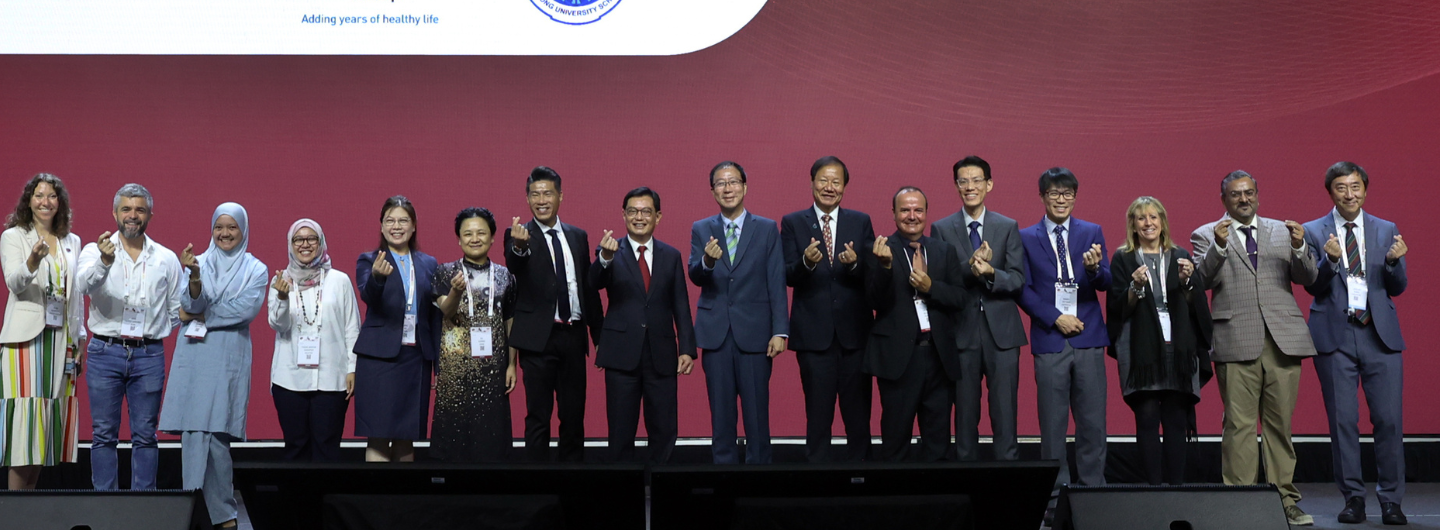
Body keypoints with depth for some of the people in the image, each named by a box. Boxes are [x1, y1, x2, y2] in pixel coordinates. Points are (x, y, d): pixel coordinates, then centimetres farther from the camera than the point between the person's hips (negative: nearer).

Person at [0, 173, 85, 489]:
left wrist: (79, 339, 11)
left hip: (61, 339, 4)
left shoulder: (72, 242, 15)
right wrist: (33, 262, -33)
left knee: (48, 419, 3)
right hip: (26, 338, -4)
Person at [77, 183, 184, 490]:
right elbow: (84, 283, -19)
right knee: (104, 435, 1)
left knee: (145, 436, 3)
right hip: (105, 352, -1)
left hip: (149, 355, 1)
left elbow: (178, 310, 15)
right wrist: (104, 262, -37)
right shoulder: (95, 251, 3)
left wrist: (156, 333, 5)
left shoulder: (167, 259, 9)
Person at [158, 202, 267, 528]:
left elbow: (247, 308, -7)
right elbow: (192, 304, -5)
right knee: (194, 432, -4)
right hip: (195, 356, 2)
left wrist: (200, 316, -4)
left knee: (216, 434, -7)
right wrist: (194, 278, -24)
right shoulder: (200, 263, 11)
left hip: (230, 358, -2)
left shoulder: (255, 269, 8)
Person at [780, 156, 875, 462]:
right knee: (818, 416, 5)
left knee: (858, 415, 7)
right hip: (814, 333, -1)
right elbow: (789, 277, -4)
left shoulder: (861, 222, 8)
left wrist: (855, 263, -20)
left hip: (854, 332, 1)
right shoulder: (792, 223, 4)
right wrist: (806, 262, -25)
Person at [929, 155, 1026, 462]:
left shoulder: (1008, 227, 6)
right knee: (965, 413, 7)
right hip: (962, 332, 0)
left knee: (1005, 413, -1)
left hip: (1001, 332, 0)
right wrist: (971, 266, -20)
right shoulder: (942, 229, 5)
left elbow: (1018, 281, -1)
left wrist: (990, 272, -20)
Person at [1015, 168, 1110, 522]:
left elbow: (1105, 284, 0)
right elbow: (1024, 290, 2)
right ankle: (1056, 498, 9)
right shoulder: (1026, 238, 6)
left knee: (1093, 423, 2)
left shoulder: (1091, 233, 9)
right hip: (1049, 341, -1)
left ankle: (1091, 492, 10)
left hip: (1088, 338, 1)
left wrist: (1095, 268, -22)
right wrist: (1055, 318, -9)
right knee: (1053, 425, 2)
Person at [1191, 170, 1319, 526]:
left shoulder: (1282, 231, 17)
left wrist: (1299, 247, -9)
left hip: (1283, 339, 3)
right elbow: (1203, 280, -5)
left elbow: (1306, 279, 9)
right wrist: (1219, 246, -19)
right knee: (1239, 425, -4)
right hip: (1236, 342, -3)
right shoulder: (1207, 235, 9)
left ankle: (1285, 500, 11)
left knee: (1281, 423, 5)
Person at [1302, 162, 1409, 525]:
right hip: (1335, 336, -1)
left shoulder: (1386, 230, 10)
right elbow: (1313, 285, -3)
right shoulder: (1314, 232, 5)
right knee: (1343, 420, 2)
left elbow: (1398, 288, 7)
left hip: (1380, 335, 1)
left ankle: (1391, 500, 8)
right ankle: (1353, 498, 11)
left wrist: (1394, 261, -13)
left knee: (1389, 419, -2)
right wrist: (1330, 260, -21)